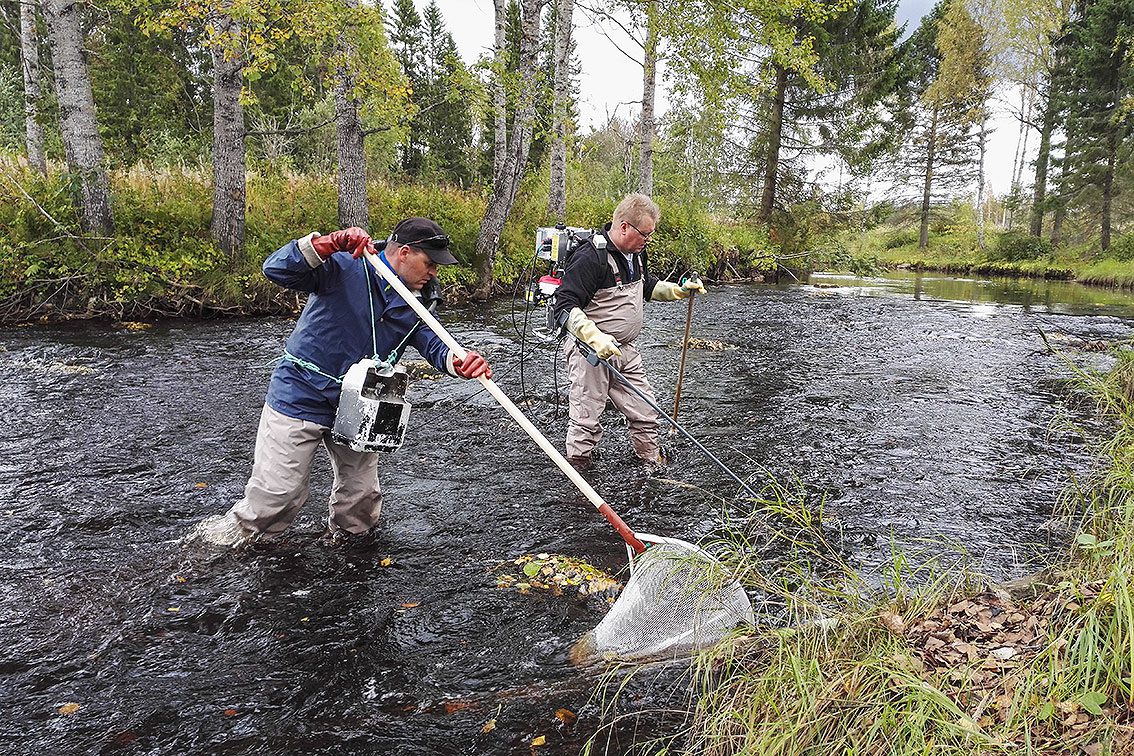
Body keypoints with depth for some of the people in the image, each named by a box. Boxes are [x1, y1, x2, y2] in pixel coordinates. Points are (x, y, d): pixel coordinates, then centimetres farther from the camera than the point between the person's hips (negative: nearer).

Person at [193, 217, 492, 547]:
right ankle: (234, 533, 28)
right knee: (278, 494, 1)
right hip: (301, 397, -5)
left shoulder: (418, 303, 3)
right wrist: (329, 243, -41)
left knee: (361, 500, 16)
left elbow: (435, 345, -11)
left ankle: (343, 535, 44)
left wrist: (460, 362, -35)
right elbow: (276, 269, -25)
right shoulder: (345, 266, -15)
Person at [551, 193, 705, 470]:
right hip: (590, 353, -8)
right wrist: (596, 338, -35)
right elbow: (564, 307, -24)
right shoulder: (589, 257, -22)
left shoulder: (635, 253, 7)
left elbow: (646, 285, 27)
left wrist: (679, 290, 12)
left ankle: (654, 464, 33)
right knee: (586, 421, 2)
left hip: (626, 351, 8)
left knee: (646, 413, 15)